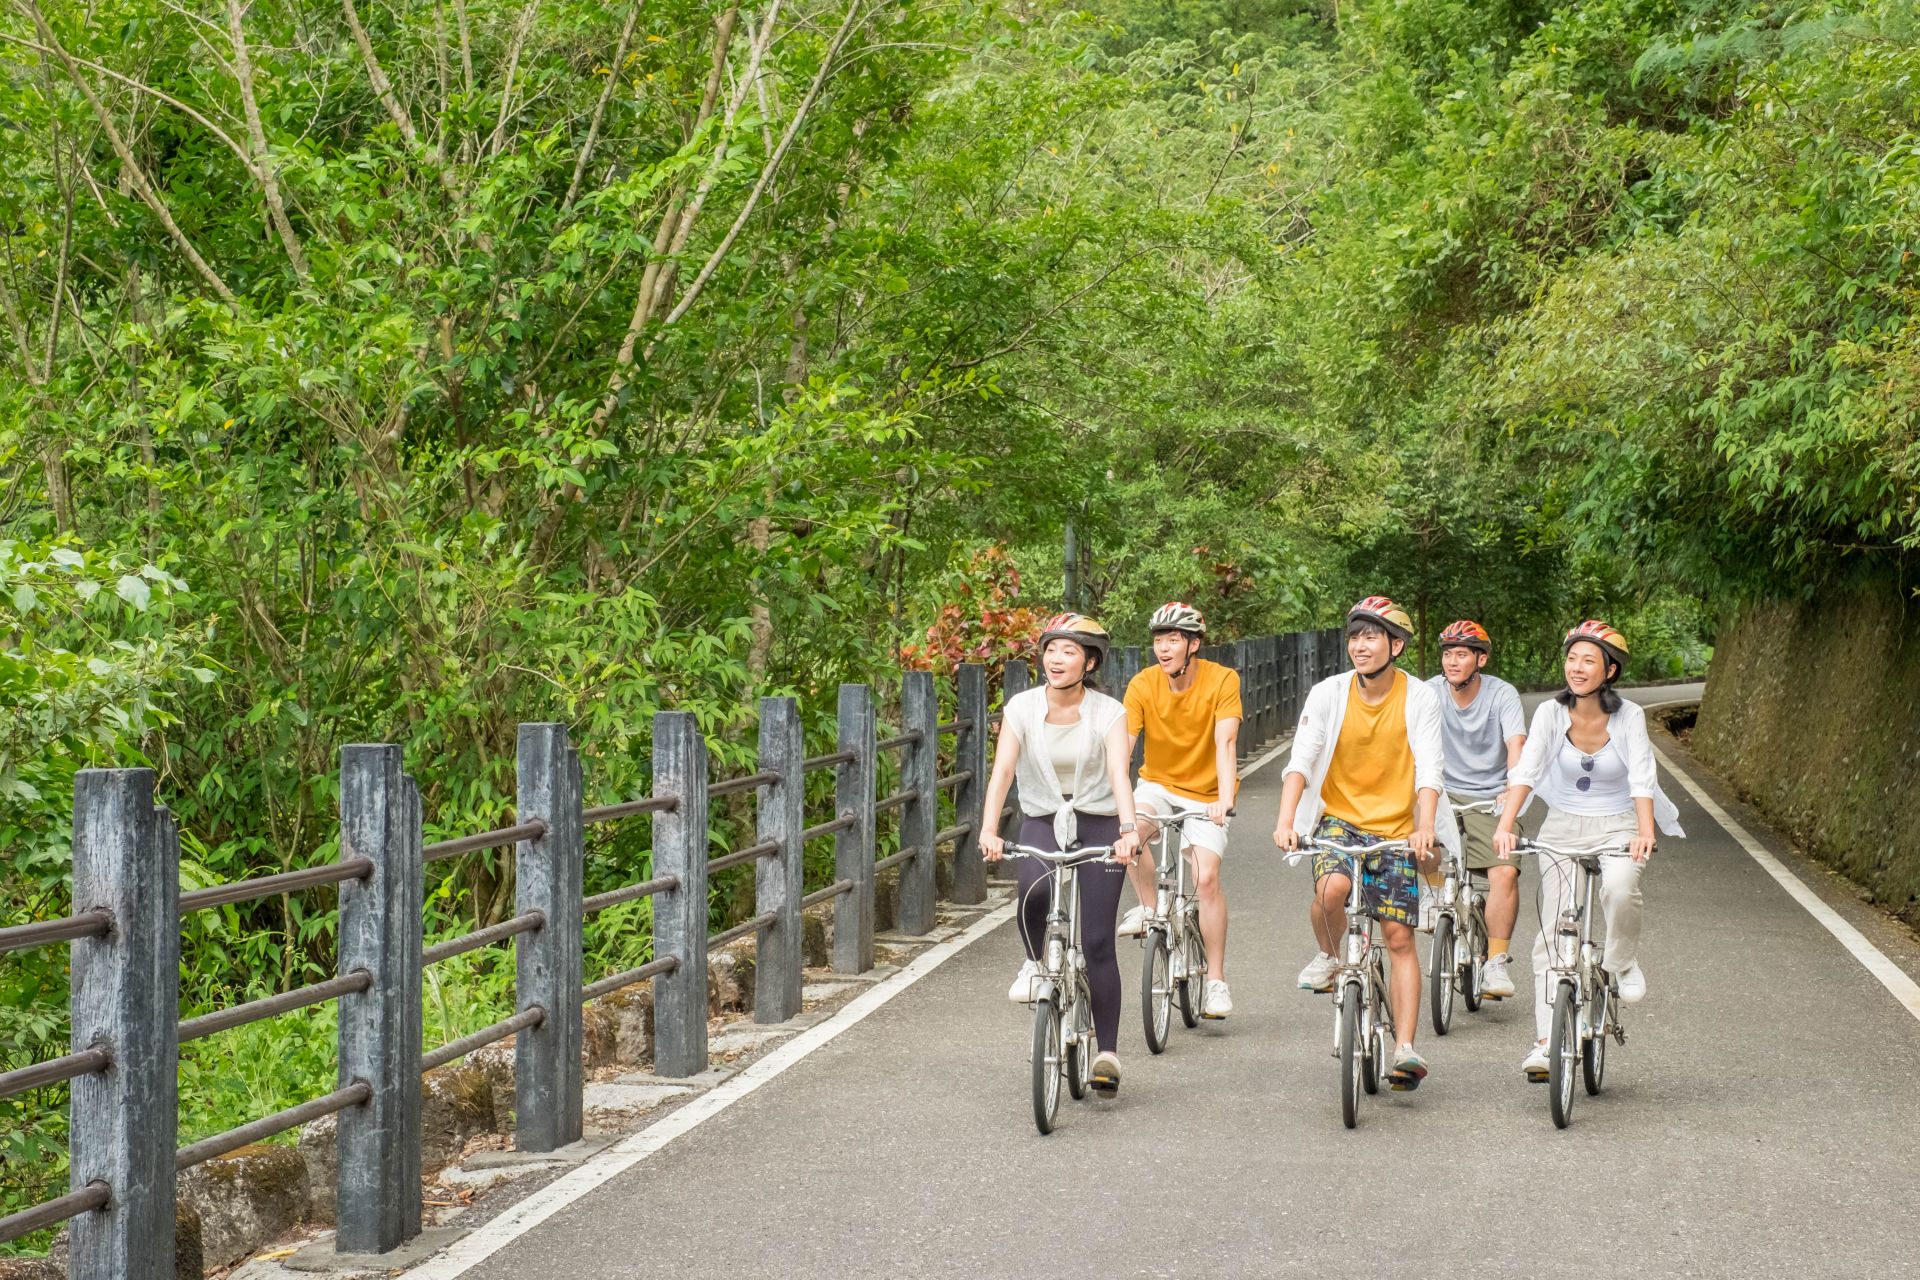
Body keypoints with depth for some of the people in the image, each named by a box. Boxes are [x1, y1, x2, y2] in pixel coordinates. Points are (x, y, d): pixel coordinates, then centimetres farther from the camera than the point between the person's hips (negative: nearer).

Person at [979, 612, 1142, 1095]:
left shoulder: (1108, 713, -8)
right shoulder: (1022, 708, -4)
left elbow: (1118, 774, -21)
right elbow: (1002, 769, -14)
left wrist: (1127, 831, -38)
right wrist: (989, 830, -29)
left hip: (1098, 826, -1)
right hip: (1041, 824, 1)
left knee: (1096, 943, -7)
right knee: (1033, 889, -34)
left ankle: (1107, 1052, 3)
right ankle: (1035, 963, -3)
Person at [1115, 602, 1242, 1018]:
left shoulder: (1222, 680, -17)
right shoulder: (1142, 685, -12)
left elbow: (1225, 742, -26)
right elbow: (1122, 746, -19)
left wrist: (1225, 799, -39)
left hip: (1205, 794, -2)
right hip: (1159, 784, 2)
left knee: (1206, 878, -16)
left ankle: (1216, 980, -3)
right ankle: (1149, 908, -8)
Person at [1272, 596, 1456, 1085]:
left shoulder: (1419, 699, -8)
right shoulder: (1327, 694, -7)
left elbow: (1429, 771, -15)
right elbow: (1300, 761, -15)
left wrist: (1424, 828, -31)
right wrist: (1286, 820, -30)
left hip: (1396, 829, 0)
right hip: (1339, 818, 0)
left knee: (1399, 937, -2)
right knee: (1331, 886, -31)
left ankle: (1405, 1048, 0)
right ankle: (1330, 957, 1)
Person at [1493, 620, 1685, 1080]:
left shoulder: (1629, 716, -11)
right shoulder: (1551, 712, -8)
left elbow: (1641, 779, -19)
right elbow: (1525, 772, -16)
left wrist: (1645, 832, -36)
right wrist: (1505, 826, -31)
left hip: (1618, 827, -2)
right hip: (1563, 827, 2)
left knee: (1620, 889, -34)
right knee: (1553, 933, -7)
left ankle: (1623, 964, -3)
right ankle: (1545, 1042, -5)